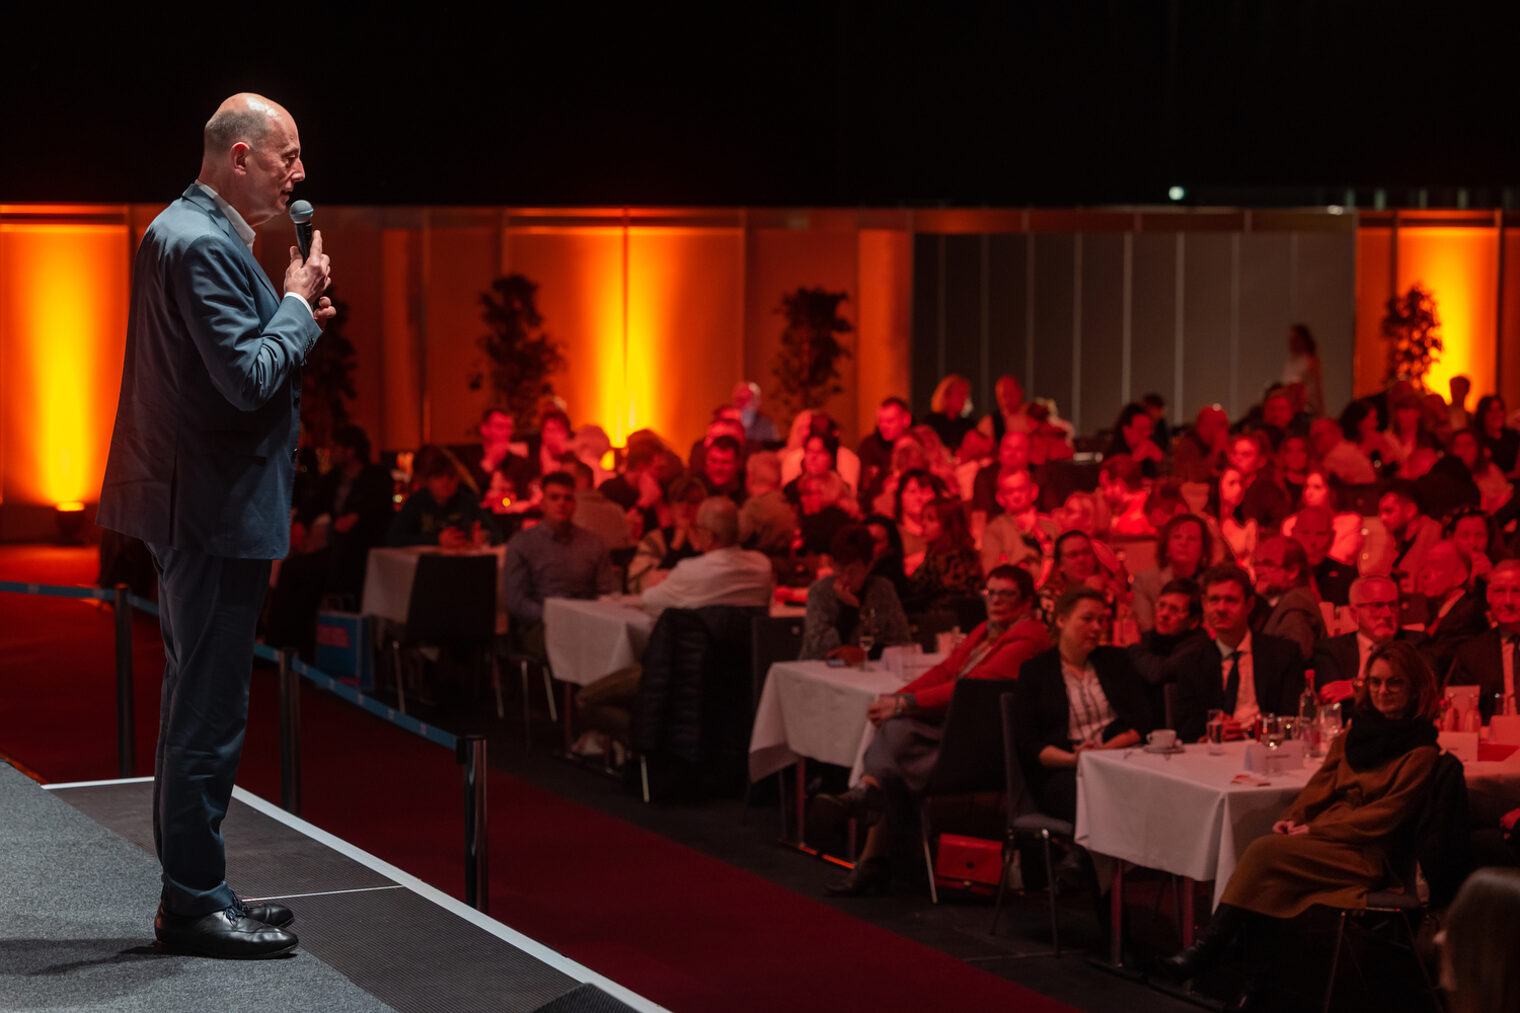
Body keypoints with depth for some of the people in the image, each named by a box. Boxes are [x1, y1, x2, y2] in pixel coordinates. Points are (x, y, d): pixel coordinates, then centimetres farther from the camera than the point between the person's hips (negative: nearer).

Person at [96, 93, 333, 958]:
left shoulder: (186, 230, 15)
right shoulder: (202, 245, -18)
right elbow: (249, 378, -24)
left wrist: (293, 316, 7)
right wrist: (299, 303, -10)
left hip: (199, 506, 11)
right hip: (216, 509, -11)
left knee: (201, 703, 16)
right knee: (209, 709, -4)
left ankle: (195, 894, 24)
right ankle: (196, 904, 3)